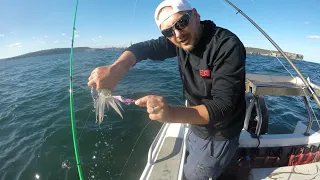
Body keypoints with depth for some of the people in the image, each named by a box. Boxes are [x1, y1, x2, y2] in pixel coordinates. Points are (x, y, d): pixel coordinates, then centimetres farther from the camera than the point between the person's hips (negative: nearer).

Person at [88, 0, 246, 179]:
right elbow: (142, 48, -13)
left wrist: (172, 113, -49)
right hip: (197, 127, 7)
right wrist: (115, 68, -33)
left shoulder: (228, 45, -27)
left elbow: (223, 107, -33)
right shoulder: (178, 41, -8)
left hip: (219, 135, -6)